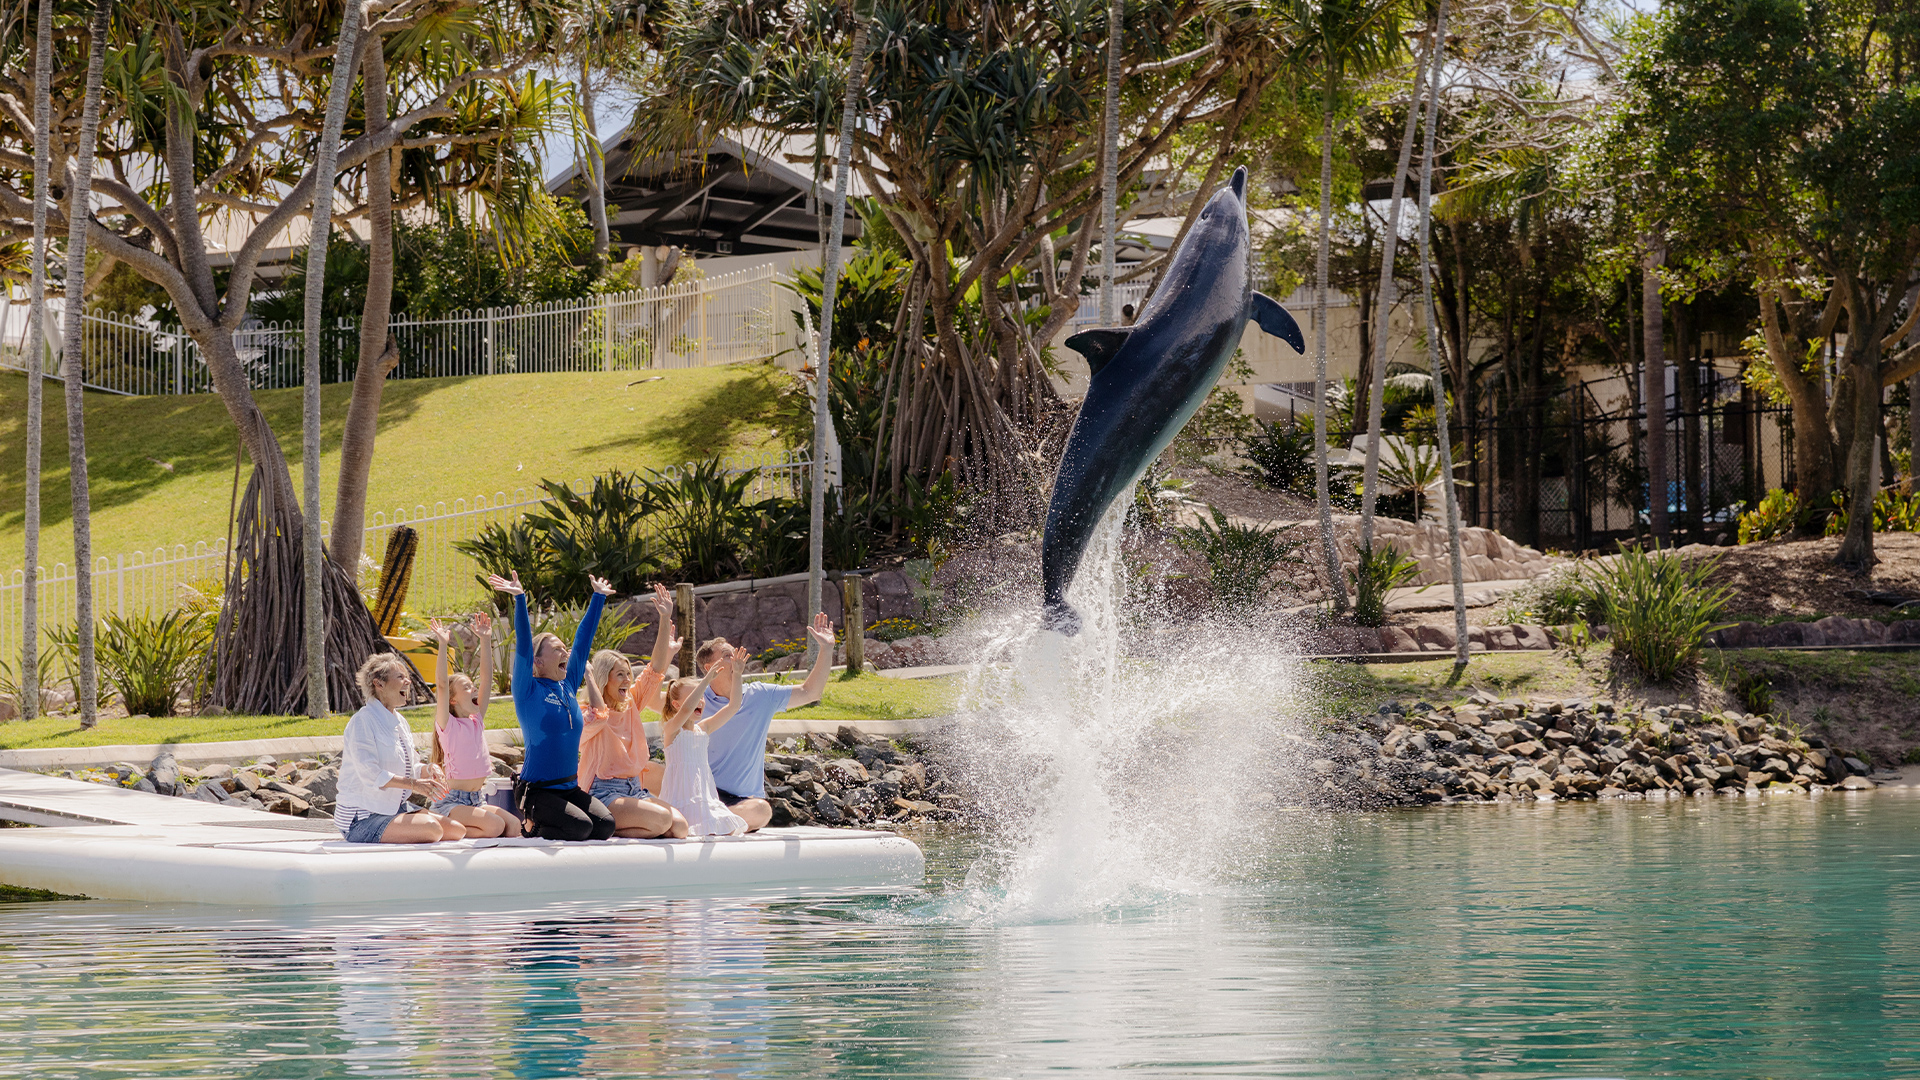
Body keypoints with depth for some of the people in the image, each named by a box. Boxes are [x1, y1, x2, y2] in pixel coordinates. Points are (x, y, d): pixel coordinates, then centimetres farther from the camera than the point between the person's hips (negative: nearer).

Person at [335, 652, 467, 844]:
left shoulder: (399, 722, 16)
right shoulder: (363, 721, -12)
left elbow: (411, 768, 21)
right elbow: (370, 774, -22)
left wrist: (428, 770, -2)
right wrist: (413, 784, -28)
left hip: (396, 810, 10)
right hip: (363, 819, -10)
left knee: (457, 830, -4)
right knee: (431, 828, -30)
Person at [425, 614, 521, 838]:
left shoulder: (477, 720, 13)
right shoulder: (447, 724, -4)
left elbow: (487, 678, 11)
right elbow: (442, 685, -17)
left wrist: (486, 642, 5)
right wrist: (443, 646, -21)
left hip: (477, 800, 8)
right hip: (451, 801, -7)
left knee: (514, 826, -11)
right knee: (494, 825, -26)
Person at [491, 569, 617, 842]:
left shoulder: (568, 686, 11)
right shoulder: (529, 689, -4)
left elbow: (583, 640, 16)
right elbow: (523, 645, -13)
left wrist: (599, 597, 21)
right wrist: (519, 599, -21)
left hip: (570, 788, 7)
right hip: (536, 790, -7)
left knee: (605, 824, -16)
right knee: (580, 827, -26)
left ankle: (543, 823, 10)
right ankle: (533, 827, 3)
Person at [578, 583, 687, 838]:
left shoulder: (631, 705, 12)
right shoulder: (590, 715, -8)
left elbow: (656, 668, 8)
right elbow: (598, 716, -34)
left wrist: (666, 619, 1)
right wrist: (589, 674, -22)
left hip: (634, 789, 8)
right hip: (603, 793, -8)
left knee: (679, 826, -14)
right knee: (661, 820, -27)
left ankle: (611, 828, 0)